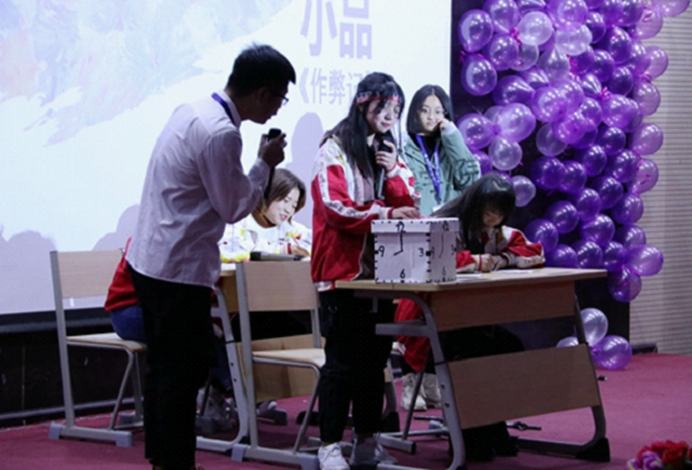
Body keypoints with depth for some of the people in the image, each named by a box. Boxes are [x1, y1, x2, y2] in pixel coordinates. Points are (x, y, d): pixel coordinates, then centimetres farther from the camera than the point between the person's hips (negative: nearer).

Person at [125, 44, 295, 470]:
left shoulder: (191, 112, 7)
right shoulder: (221, 134, -21)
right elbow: (233, 207, -12)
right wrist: (265, 164, -2)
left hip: (151, 259, 10)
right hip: (180, 267, -10)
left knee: (164, 366, 17)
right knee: (183, 371, -2)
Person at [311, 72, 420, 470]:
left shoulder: (389, 151, 17)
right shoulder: (335, 149, -4)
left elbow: (409, 205, 10)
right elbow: (335, 206, -15)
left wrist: (394, 172, -7)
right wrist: (385, 213, -26)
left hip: (382, 272, 7)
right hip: (343, 270, -7)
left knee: (375, 359, 9)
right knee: (343, 360, -7)